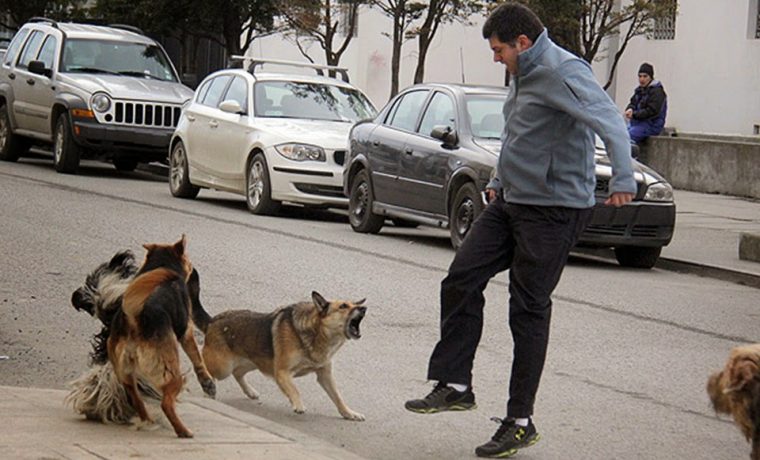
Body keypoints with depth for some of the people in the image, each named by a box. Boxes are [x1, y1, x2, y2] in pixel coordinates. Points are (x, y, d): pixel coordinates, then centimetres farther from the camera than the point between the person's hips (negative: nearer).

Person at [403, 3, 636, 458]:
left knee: (529, 310, -3)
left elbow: (609, 119, -33)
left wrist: (623, 179, -47)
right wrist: (500, 180, 33)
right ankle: (455, 385, 14)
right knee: (461, 281, 4)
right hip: (510, 202, 9)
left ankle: (521, 422, 6)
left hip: (554, 210, -9)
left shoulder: (562, 72, -19)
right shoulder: (523, 75, 14)